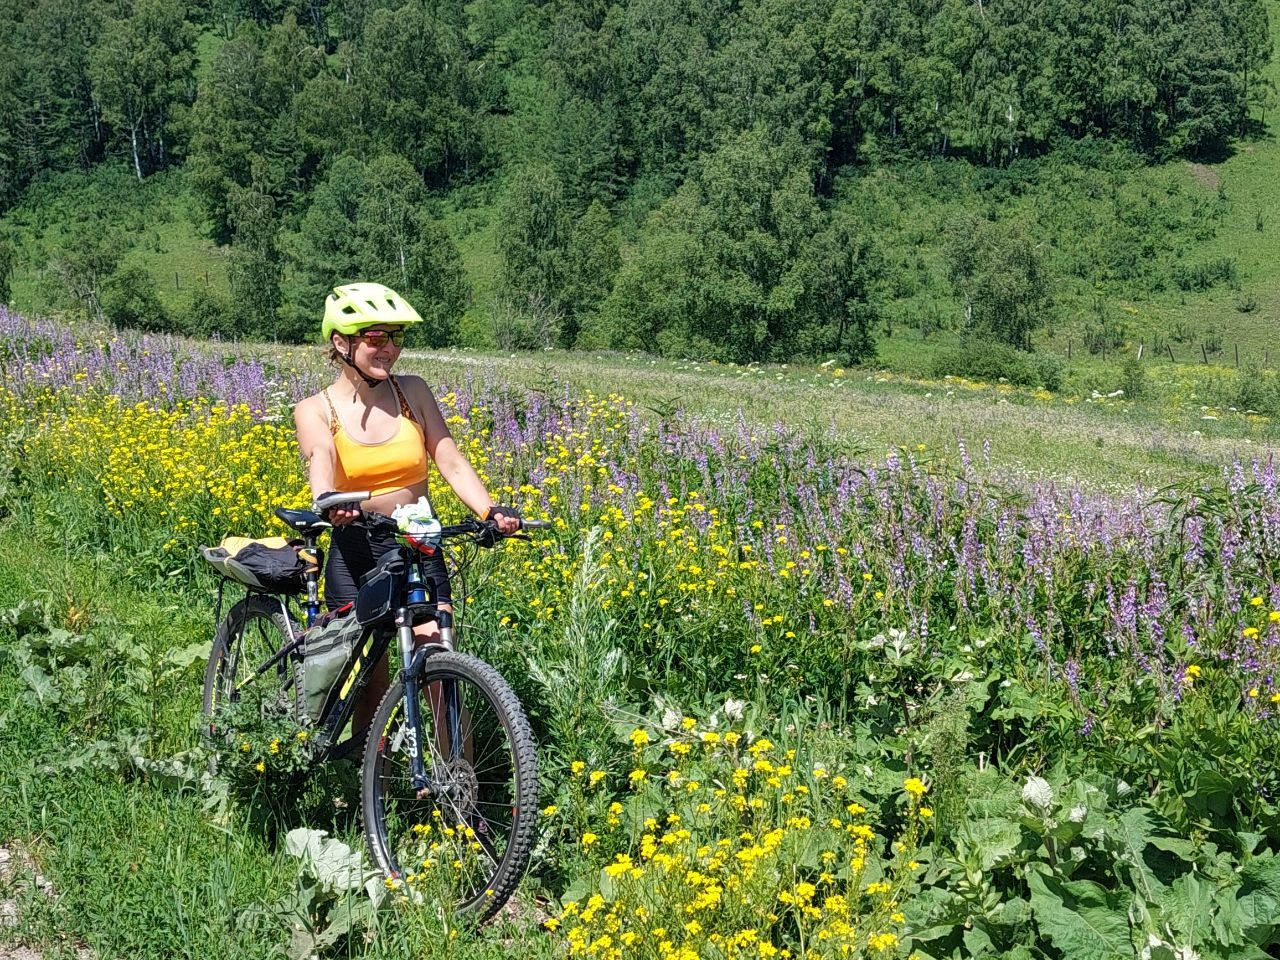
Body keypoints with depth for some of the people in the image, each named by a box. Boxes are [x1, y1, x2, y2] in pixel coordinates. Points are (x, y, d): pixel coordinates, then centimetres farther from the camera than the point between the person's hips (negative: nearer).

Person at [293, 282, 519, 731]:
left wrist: (491, 510, -24)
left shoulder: (413, 391, 2)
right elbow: (321, 465, -24)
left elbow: (450, 462, -6)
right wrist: (330, 503, -47)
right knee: (370, 687, 5)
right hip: (355, 556, -1)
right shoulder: (315, 410, -3)